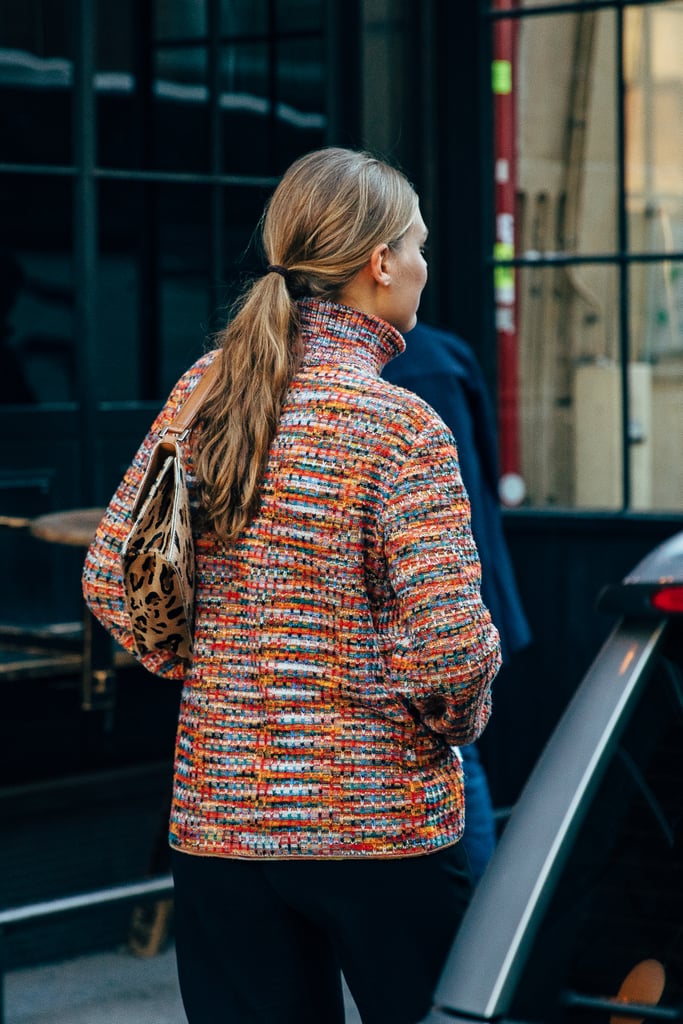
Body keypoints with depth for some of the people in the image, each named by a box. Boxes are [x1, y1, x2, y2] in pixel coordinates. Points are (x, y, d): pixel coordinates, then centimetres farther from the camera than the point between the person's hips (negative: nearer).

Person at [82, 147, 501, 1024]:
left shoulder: (204, 390, 2)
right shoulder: (399, 426, -14)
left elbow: (111, 578, 5)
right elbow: (450, 647, -19)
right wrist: (458, 720, 2)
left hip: (218, 812, 5)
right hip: (380, 821, -5)